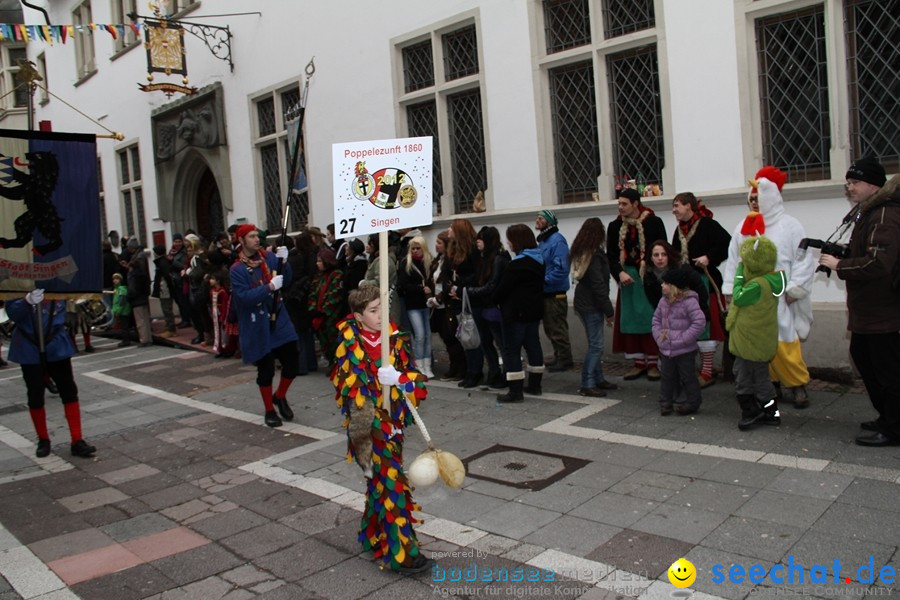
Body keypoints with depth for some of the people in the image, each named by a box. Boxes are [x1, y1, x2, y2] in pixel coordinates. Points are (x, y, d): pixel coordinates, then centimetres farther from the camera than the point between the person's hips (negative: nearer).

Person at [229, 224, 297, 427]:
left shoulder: (269, 257, 3)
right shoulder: (237, 269, -9)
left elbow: (286, 280, 2)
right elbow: (244, 297, -19)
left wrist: (284, 262, -15)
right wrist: (270, 287, -26)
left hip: (279, 318, 4)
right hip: (257, 325, -4)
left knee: (292, 363, 3)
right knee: (266, 370, 4)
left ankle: (280, 397, 30)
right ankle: (270, 411, 23)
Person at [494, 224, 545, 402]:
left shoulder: (518, 264, -19)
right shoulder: (538, 259, 11)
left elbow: (503, 287, -18)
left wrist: (493, 301, 1)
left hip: (517, 312, -10)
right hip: (534, 309, 10)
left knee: (511, 349, -5)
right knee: (533, 345, 15)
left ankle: (516, 391, -6)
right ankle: (534, 385, 24)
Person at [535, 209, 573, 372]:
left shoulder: (557, 240, -17)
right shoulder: (542, 240, 13)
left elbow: (561, 268, -26)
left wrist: (544, 280, -22)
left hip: (555, 293, -10)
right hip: (546, 292, 10)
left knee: (558, 329, -2)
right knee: (550, 328, 17)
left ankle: (565, 359, 9)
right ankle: (558, 357, 28)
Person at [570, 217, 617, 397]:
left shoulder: (581, 252, 11)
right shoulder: (594, 255, -16)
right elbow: (599, 285, -19)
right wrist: (608, 310, -13)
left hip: (584, 302, 9)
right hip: (591, 305, -9)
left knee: (595, 344, 15)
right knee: (595, 345, -6)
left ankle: (598, 379, 23)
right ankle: (587, 385, -5)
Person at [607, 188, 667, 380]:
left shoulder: (654, 223, -6)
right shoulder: (615, 226, 5)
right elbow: (611, 255, 3)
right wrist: (620, 273, -13)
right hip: (627, 278, 4)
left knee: (651, 319, 0)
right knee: (630, 321, 5)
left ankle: (652, 363, 10)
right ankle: (638, 363, 15)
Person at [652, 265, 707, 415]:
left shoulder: (689, 302, -18)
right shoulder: (663, 301, 4)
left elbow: (700, 322, -21)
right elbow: (656, 319, 15)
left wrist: (684, 338, -21)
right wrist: (659, 335, -1)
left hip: (685, 350, -6)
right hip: (666, 349, 6)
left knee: (688, 377, 7)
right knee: (667, 376, 14)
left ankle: (692, 403, 21)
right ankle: (666, 402, 26)